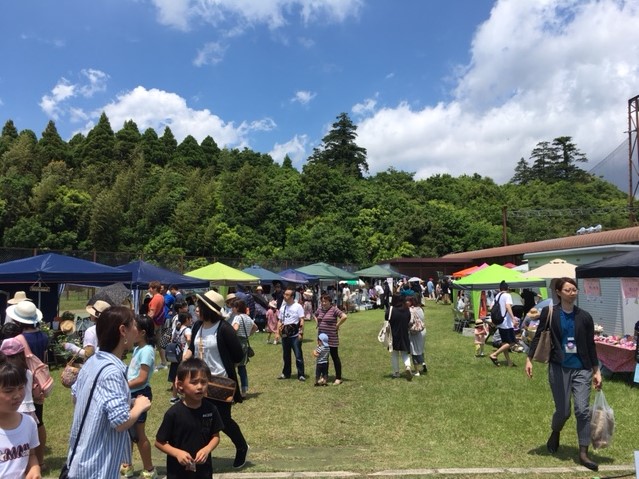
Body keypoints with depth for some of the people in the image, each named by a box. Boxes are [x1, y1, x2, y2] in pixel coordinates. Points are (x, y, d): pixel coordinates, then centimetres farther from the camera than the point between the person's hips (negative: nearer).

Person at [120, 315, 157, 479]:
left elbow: (142, 379, -23)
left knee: (138, 433, 1)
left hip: (140, 394, -9)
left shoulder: (146, 351, -20)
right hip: (132, 394, 9)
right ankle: (127, 465, 35)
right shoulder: (138, 348, 9)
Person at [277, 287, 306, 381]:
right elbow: (280, 321, 18)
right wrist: (278, 332, 10)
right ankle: (286, 373, 26)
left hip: (295, 335, -6)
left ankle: (301, 375, 3)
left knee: (298, 356, -4)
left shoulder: (298, 306, -6)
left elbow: (301, 320, -9)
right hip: (285, 335, 6)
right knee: (286, 356, 15)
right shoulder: (282, 307, 12)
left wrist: (301, 333, -15)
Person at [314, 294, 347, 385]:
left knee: (335, 357, 3)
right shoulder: (320, 309, 8)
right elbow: (315, 315, 30)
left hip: (332, 338, -7)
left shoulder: (334, 309, -13)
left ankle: (338, 378, 12)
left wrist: (337, 325, -16)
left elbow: (344, 316, -25)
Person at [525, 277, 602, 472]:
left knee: (583, 410, -6)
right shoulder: (549, 313, -4)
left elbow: (590, 345, 7)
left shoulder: (584, 316, 1)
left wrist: (597, 371, 7)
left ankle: (583, 454, 5)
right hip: (559, 368, -2)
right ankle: (555, 434, 36)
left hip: (582, 369, 2)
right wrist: (529, 359, -4)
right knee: (563, 411, 3)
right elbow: (538, 336, 2)